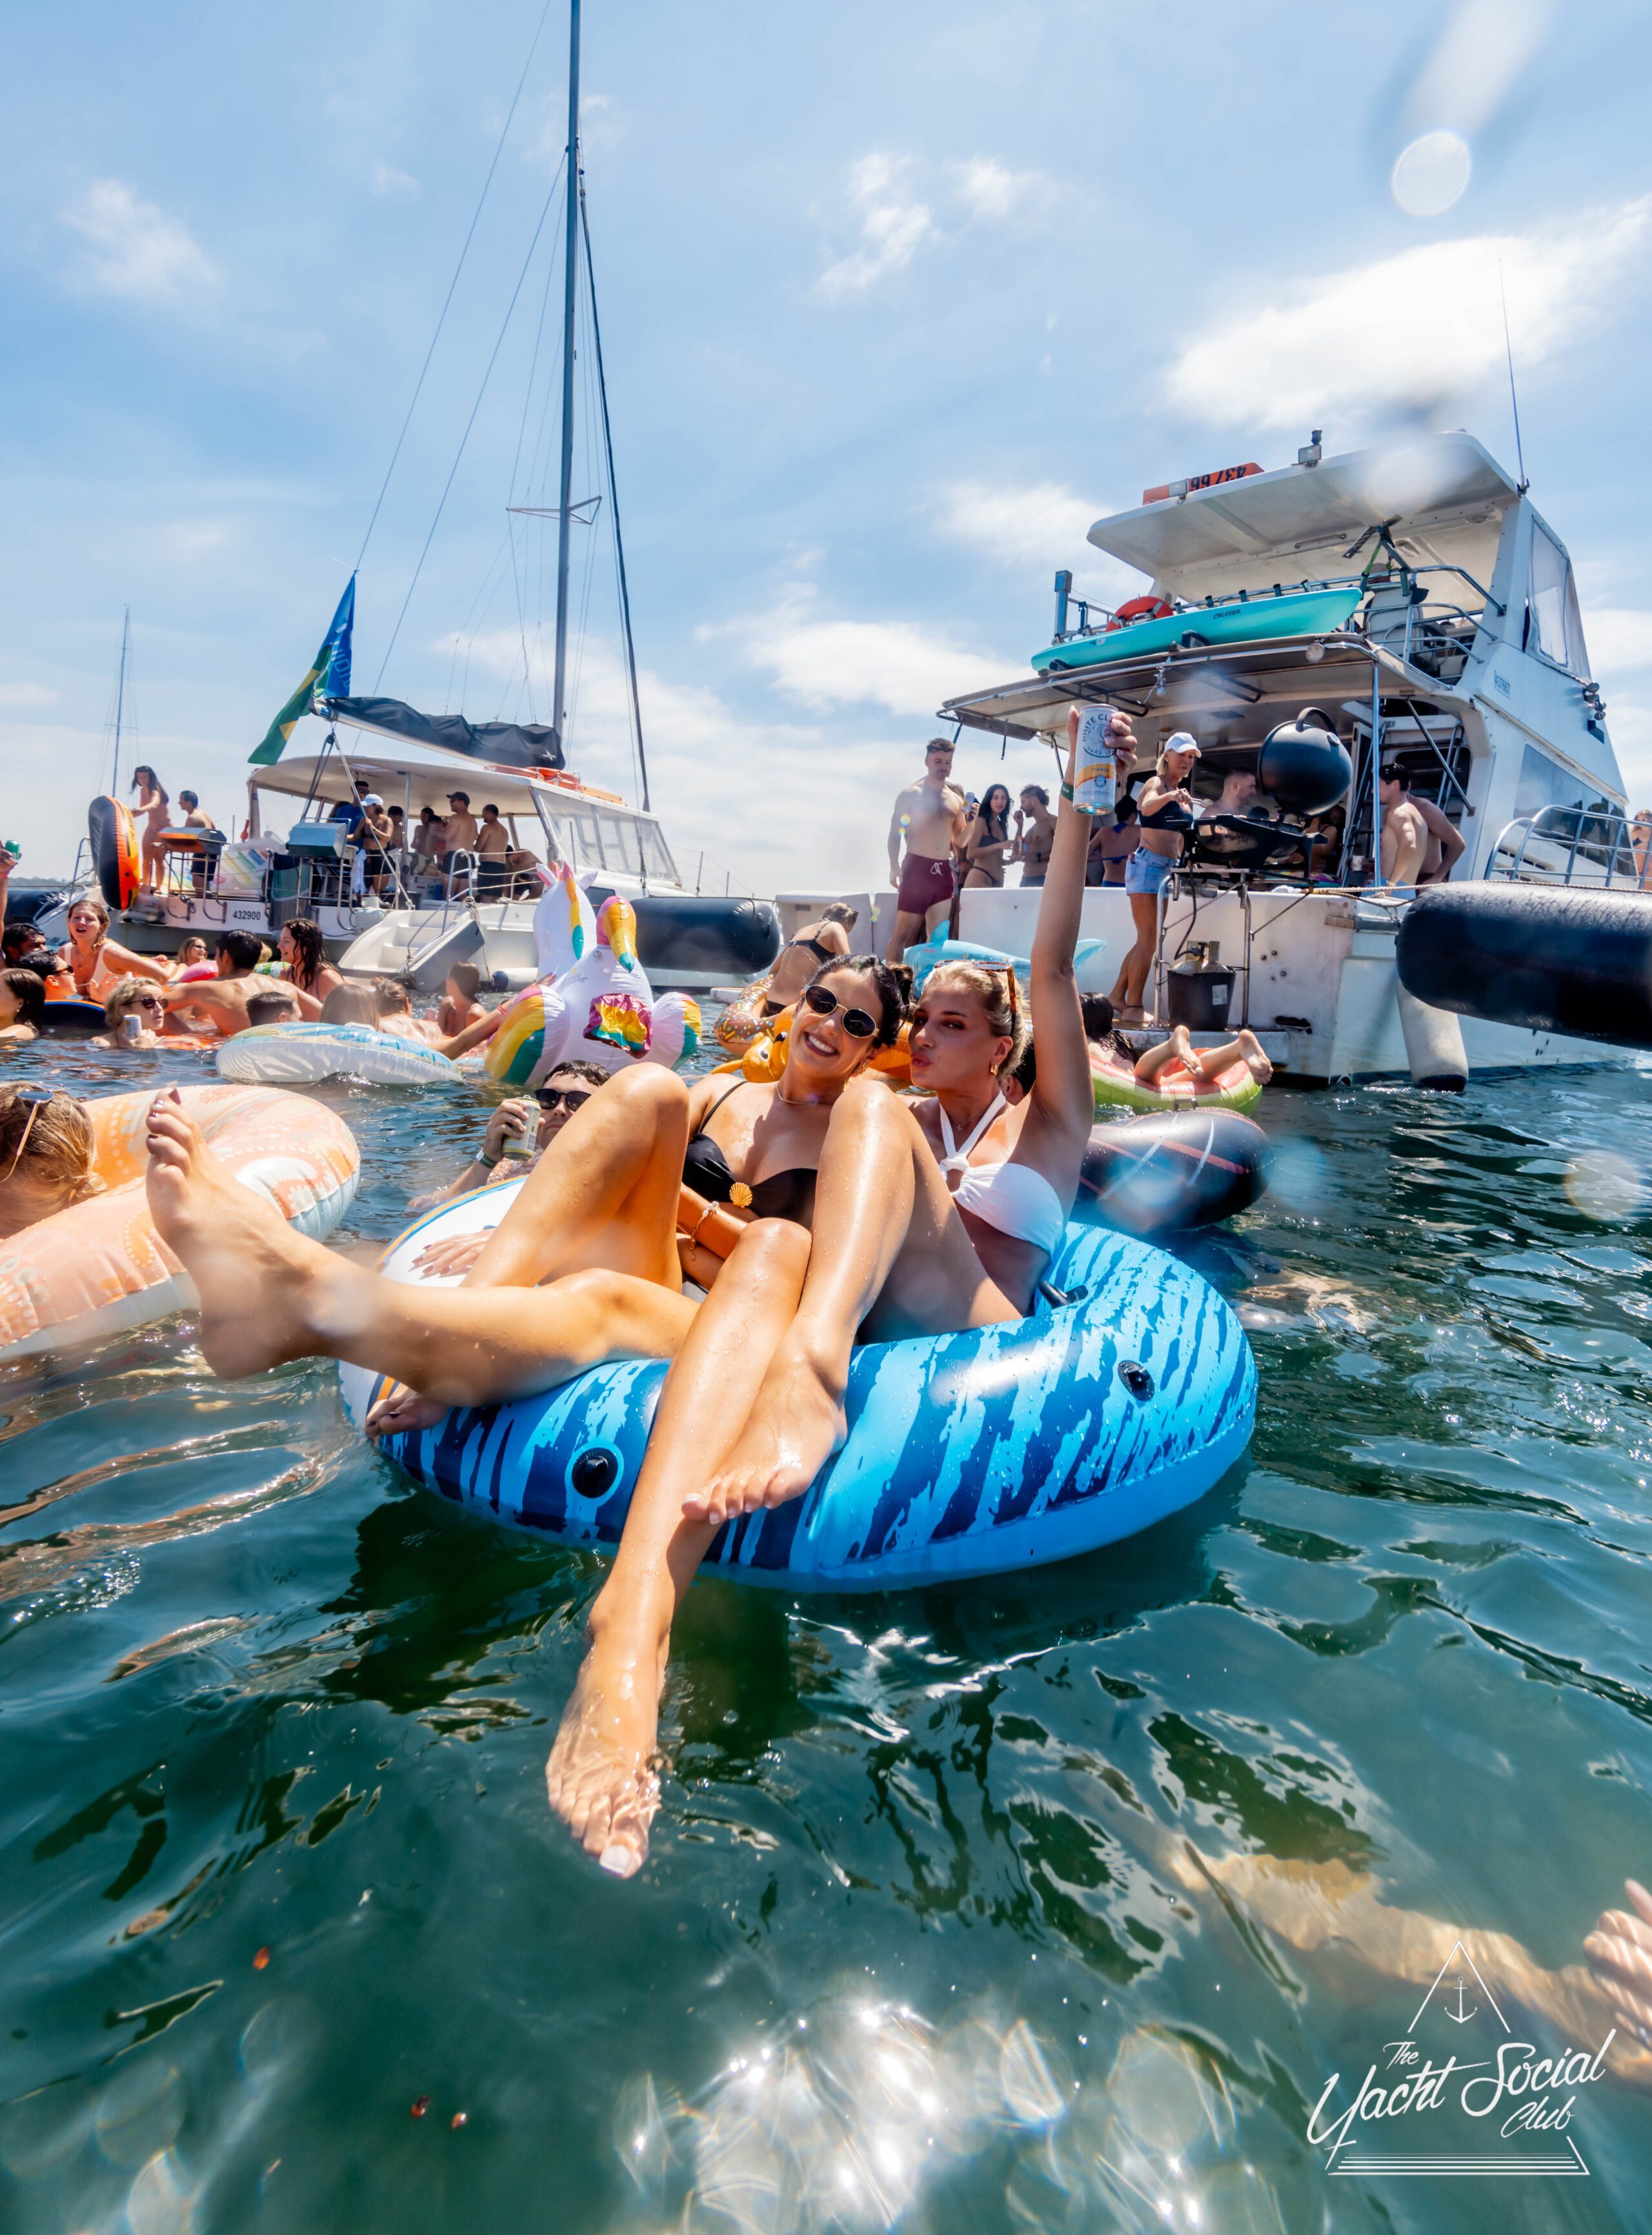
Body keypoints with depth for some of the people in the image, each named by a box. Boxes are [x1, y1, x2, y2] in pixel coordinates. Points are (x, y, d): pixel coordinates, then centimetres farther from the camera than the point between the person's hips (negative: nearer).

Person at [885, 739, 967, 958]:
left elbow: (960, 840, 19)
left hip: (944, 872, 5)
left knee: (938, 936, 3)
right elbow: (895, 833, -2)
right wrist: (894, 866, -14)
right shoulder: (910, 794, 2)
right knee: (903, 932, -9)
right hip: (916, 868, -5)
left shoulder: (956, 800, 16)